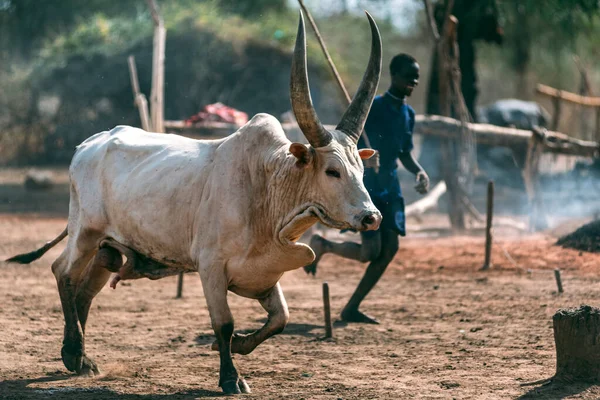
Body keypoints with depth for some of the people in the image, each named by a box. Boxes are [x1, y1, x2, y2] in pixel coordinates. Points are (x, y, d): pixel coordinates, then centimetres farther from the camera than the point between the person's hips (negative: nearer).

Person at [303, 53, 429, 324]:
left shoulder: (408, 114, 11)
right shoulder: (372, 107, -12)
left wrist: (419, 171, 1)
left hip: (389, 189, 8)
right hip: (365, 187, -8)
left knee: (390, 247, -1)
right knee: (371, 251, -15)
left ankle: (352, 308, 9)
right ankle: (322, 246, 14)